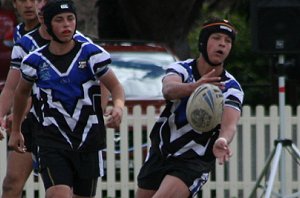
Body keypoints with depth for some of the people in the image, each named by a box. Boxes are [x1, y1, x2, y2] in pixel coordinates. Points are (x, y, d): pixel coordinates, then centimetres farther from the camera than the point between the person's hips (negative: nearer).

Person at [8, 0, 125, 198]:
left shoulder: (91, 54, -4)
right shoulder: (35, 61, -1)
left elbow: (115, 86, 0)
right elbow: (21, 93, 18)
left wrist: (118, 107, -23)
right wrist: (15, 131, 28)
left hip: (89, 141, 1)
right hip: (53, 142, -1)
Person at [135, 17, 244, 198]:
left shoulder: (231, 88, -11)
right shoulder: (181, 69, -6)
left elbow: (230, 124, -29)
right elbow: (168, 89, -30)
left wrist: (222, 142, -54)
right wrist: (194, 87, -54)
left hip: (194, 161, -4)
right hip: (160, 154, 4)